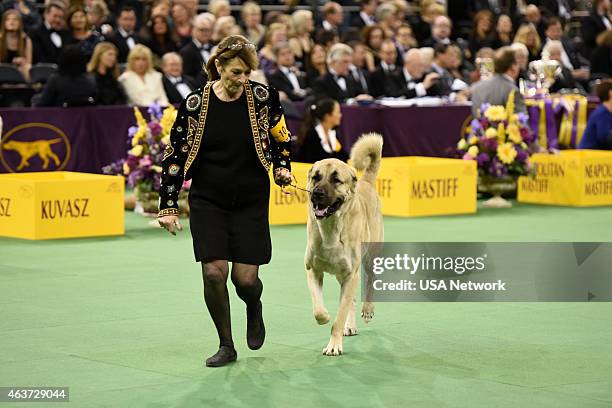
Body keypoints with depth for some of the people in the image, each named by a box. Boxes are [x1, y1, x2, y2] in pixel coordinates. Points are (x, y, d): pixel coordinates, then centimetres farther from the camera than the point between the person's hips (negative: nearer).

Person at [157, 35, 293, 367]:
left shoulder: (262, 97, -6)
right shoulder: (196, 103, -9)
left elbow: (282, 137, 14)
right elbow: (174, 154, -2)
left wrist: (282, 167, -2)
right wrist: (168, 206, -3)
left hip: (251, 201, 0)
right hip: (207, 201, 0)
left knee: (245, 278, -7)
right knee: (213, 272, -12)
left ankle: (254, 310, 30)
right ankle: (226, 346, 7)